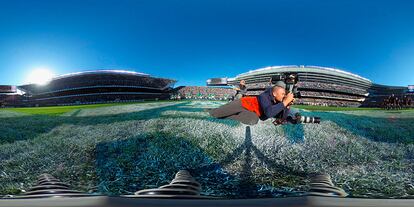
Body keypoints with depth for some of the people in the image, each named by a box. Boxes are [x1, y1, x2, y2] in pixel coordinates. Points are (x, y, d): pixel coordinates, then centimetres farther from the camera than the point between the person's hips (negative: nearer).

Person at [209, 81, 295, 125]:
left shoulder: (277, 103, -4)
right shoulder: (264, 96, -27)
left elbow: (283, 117, -6)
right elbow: (269, 112, -43)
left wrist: (288, 105, -21)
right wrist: (285, 102, -41)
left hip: (250, 113, 7)